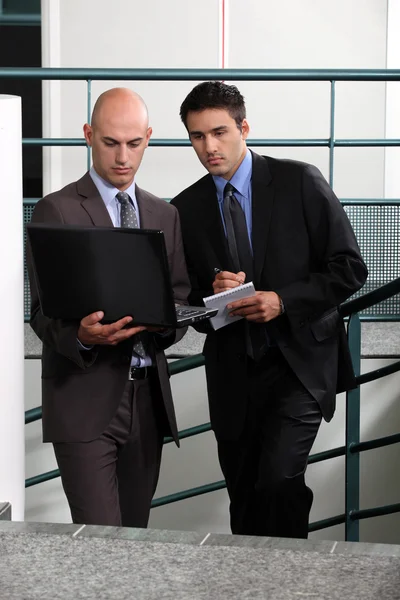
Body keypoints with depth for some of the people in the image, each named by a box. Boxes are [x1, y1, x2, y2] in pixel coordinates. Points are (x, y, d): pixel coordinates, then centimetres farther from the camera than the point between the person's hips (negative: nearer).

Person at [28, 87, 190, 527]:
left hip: (148, 397, 5)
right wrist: (81, 335, -29)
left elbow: (181, 298, 12)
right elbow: (43, 312, -7)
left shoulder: (164, 215, 13)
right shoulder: (56, 210, -3)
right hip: (84, 399, -5)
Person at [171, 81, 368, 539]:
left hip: (300, 363, -3)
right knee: (244, 499, 11)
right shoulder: (185, 209, 5)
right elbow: (184, 298, 12)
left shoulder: (300, 182, -4)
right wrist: (211, 293, -10)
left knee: (279, 481, -20)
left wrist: (283, 301, -17)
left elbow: (349, 269, -4)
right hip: (232, 375, 4)